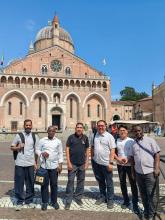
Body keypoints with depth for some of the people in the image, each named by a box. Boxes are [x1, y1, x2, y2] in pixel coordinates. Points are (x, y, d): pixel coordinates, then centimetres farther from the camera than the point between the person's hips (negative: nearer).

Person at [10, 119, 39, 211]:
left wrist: (36, 163, 3)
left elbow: (36, 151, 6)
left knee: (30, 183, 10)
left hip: (30, 164, 1)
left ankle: (29, 200, 26)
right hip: (19, 163, -1)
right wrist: (18, 147, -14)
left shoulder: (35, 137, 3)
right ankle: (20, 201, 22)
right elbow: (12, 147, 6)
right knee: (19, 183, 6)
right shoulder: (18, 135, 0)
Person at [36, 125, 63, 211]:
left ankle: (54, 201, 25)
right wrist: (42, 153, -16)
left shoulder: (58, 141, 1)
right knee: (44, 184, 8)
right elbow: (37, 150, 5)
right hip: (44, 165, 0)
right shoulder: (42, 140, 0)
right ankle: (44, 202, 23)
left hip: (54, 166, 0)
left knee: (54, 184, 9)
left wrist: (60, 165, -2)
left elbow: (60, 153, 3)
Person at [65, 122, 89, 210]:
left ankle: (78, 197, 30)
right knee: (70, 181, 1)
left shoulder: (85, 138, 2)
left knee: (81, 181, 13)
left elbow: (87, 150, 7)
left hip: (82, 164, 3)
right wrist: (68, 162, -9)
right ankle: (68, 201, 13)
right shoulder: (71, 137, -5)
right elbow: (67, 149, -5)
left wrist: (87, 162, 3)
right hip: (72, 163, -3)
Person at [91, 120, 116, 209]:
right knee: (100, 181, 20)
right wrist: (92, 158, 11)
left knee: (109, 182, 8)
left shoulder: (109, 136, -11)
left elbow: (112, 150, -12)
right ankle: (102, 196, 37)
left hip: (106, 163, -4)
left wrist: (111, 163, -16)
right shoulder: (95, 135, 3)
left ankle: (110, 200, 24)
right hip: (96, 163, 5)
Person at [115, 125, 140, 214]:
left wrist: (128, 159, -20)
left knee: (133, 184, 2)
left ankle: (135, 204, 14)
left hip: (130, 164, -3)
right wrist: (118, 158, -12)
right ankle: (126, 201, 30)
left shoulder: (131, 141, -8)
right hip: (120, 165, 3)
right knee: (122, 183, 13)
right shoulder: (116, 141, 1)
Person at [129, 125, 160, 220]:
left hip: (150, 171, -4)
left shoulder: (150, 140, -4)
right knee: (143, 193, 16)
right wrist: (133, 170, 14)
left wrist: (157, 168, -15)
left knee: (152, 194, 2)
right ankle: (146, 211, 34)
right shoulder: (133, 143, 8)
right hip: (139, 172, 4)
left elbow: (157, 154, -7)